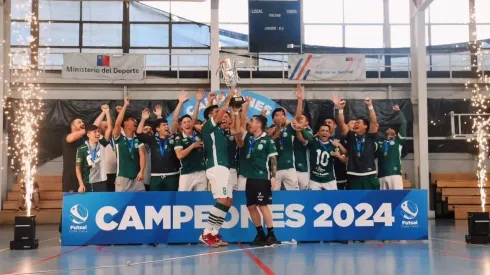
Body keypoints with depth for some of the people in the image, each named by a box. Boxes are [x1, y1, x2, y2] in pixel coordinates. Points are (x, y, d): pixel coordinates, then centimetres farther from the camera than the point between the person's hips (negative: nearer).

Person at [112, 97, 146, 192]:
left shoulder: (138, 139, 8)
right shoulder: (119, 137, -2)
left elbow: (142, 155, -1)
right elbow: (117, 123, -20)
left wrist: (141, 171, -16)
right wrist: (125, 105, -18)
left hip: (136, 177, 4)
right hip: (123, 177, -4)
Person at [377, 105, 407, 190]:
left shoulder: (398, 141, 15)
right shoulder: (379, 143, 22)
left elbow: (404, 123, 9)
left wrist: (398, 111, 12)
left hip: (395, 174, -3)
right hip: (382, 176, 3)